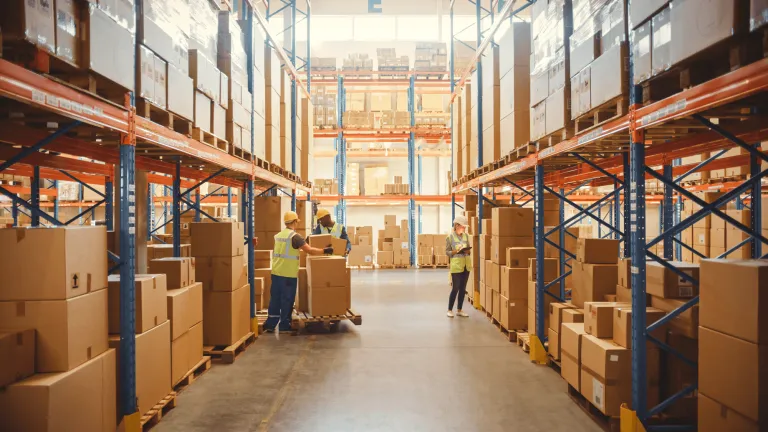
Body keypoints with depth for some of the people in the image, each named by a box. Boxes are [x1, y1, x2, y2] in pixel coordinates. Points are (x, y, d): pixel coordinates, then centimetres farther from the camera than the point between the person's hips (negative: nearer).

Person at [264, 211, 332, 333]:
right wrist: (325, 251, -7)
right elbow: (309, 250, -17)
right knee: (287, 299, 3)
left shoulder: (278, 235, 12)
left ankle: (270, 324, 15)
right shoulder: (294, 236, -13)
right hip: (288, 274, -7)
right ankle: (284, 325, 9)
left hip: (276, 272, 7)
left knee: (275, 299, 12)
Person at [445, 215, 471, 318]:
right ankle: (449, 310, 10)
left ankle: (459, 310, 20)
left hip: (466, 265, 5)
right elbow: (447, 252, -4)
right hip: (456, 265, -5)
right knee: (455, 288, -3)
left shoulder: (466, 236, 7)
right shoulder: (450, 237, -6)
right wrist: (456, 251, -21)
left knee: (463, 288, 10)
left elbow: (469, 249, 15)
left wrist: (467, 251, -8)